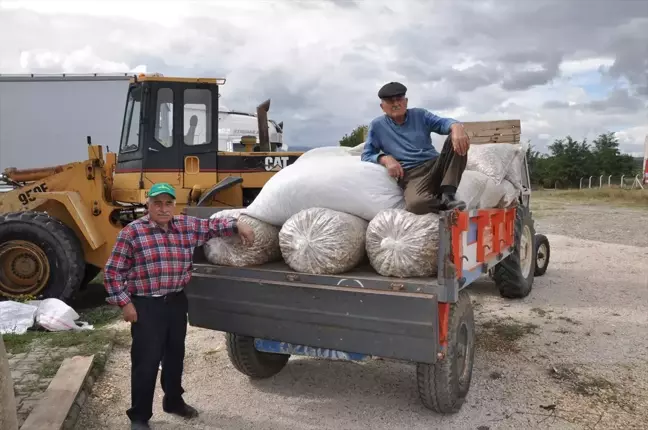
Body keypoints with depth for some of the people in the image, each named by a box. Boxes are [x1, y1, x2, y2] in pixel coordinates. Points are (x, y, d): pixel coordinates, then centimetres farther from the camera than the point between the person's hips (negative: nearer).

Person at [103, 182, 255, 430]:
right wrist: (124, 303, -11)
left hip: (177, 302, 5)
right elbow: (113, 272, -7)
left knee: (175, 356, 20)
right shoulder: (132, 233, -10)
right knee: (146, 363, 0)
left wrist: (238, 225, 0)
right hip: (146, 307, -5)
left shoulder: (187, 226, 4)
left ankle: (174, 401, 41)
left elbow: (212, 226, 16)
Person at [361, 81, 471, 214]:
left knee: (458, 140, -24)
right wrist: (385, 158, -13)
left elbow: (443, 123, -3)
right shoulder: (377, 126, 10)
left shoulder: (419, 114, 15)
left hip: (436, 165, 4)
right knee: (416, 204, -39)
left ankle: (448, 193, -27)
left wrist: (456, 127, -28)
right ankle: (445, 203, -9)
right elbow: (366, 155, 9)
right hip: (411, 175, -4)